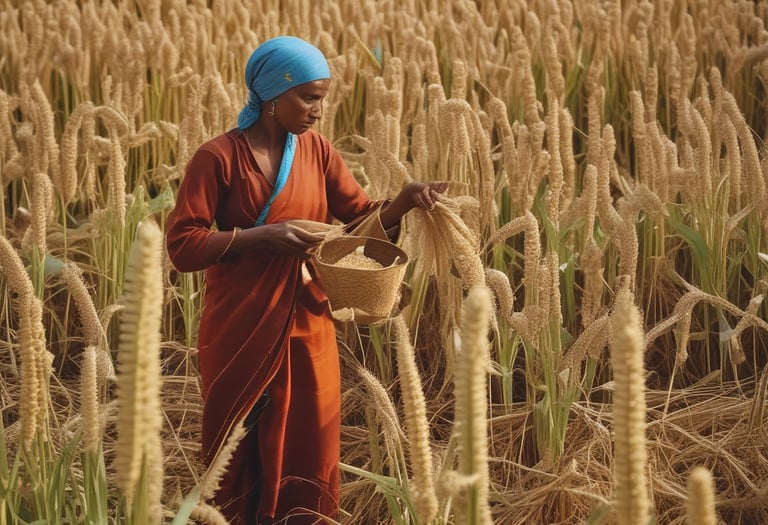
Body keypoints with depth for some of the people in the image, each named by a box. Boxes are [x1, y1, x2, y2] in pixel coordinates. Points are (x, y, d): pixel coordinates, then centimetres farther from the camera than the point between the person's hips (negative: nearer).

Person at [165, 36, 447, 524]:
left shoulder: (317, 149, 3)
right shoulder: (219, 157, -13)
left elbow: (363, 216, 4)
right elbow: (181, 245, -15)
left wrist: (404, 201, -16)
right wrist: (263, 236, -23)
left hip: (307, 326, 4)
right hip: (241, 332, -4)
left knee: (309, 452, 11)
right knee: (240, 458, 10)